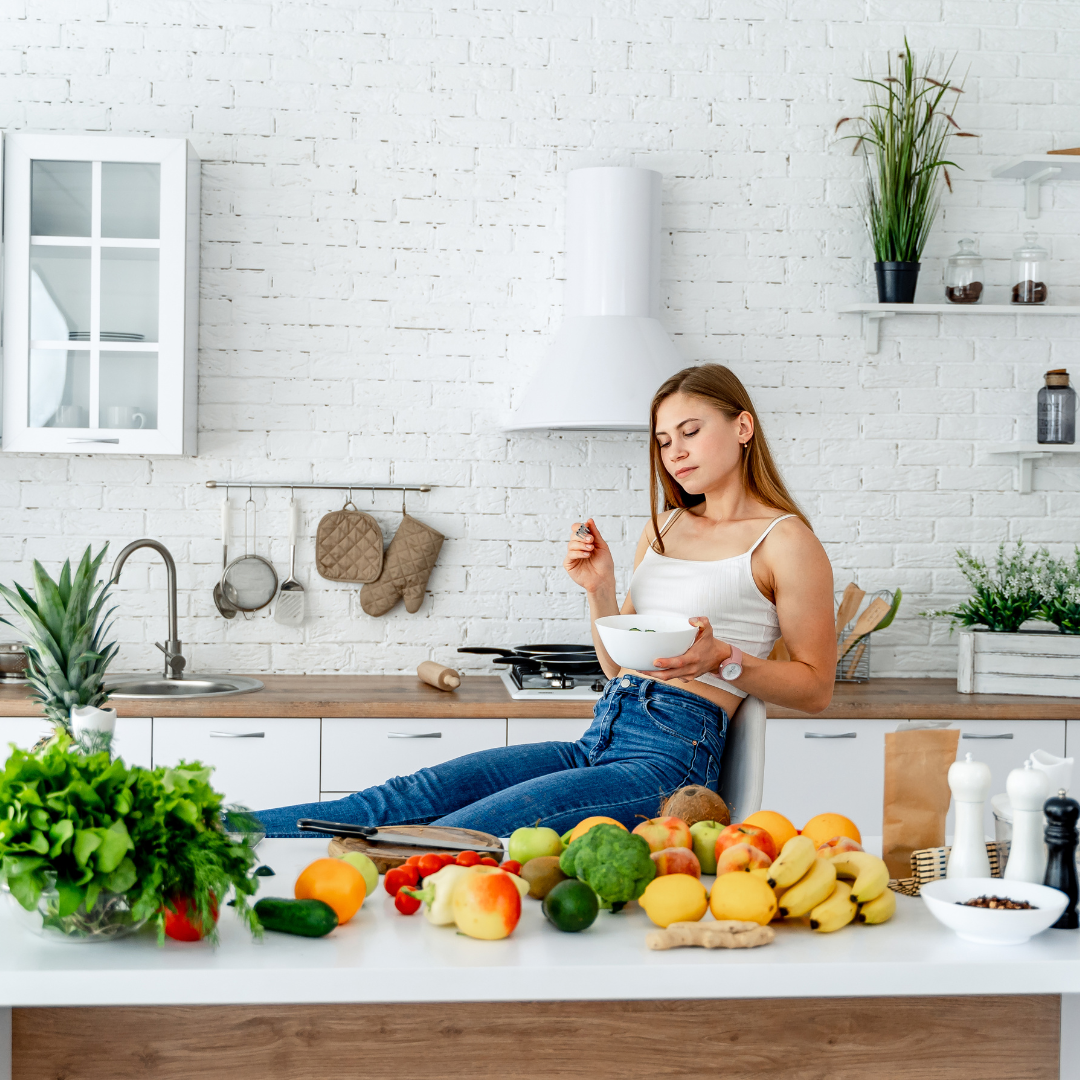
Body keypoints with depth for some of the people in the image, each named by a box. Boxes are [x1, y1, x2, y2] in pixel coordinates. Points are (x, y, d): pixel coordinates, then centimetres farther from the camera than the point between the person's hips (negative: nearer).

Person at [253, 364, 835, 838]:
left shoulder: (786, 540, 1)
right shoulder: (665, 527, 22)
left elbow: (815, 686, 2)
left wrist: (724, 657, -13)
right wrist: (600, 590, 5)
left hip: (669, 755, -7)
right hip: (598, 742, 7)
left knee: (460, 836, -25)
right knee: (403, 800, -11)